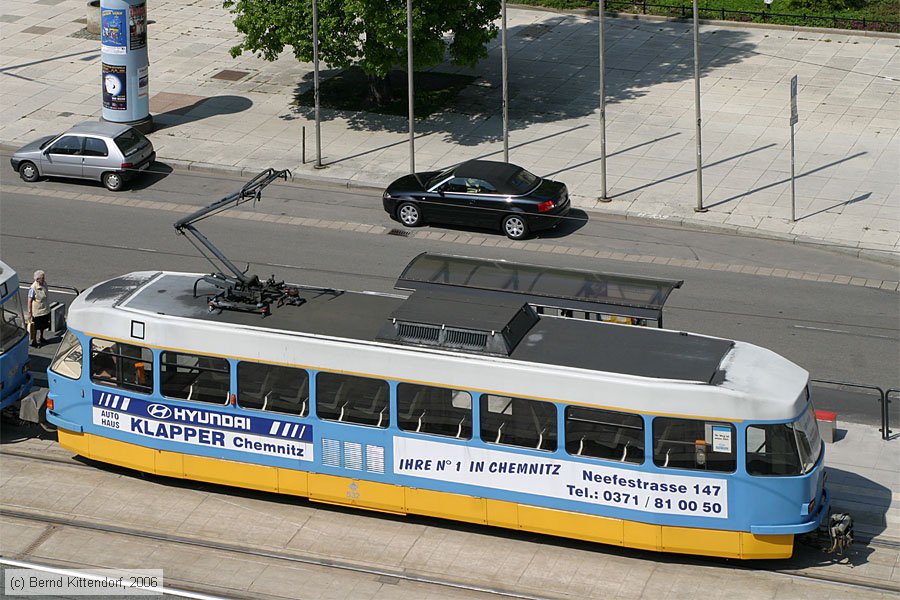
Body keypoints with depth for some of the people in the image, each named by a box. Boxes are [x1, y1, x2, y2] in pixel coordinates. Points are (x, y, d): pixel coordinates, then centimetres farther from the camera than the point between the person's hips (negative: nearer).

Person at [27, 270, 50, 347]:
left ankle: (41, 338, 42)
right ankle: (34, 341, 21)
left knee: (43, 326, 22)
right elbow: (30, 301, -19)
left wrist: (48, 308, 19)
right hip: (37, 311, -7)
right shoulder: (33, 288, -24)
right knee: (35, 327, 7)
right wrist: (29, 313, -18)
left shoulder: (44, 284, -2)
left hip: (45, 311, 7)